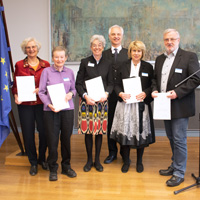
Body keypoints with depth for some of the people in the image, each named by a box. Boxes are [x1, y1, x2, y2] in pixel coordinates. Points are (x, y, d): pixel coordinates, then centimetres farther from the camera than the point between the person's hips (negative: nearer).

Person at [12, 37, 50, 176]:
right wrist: (16, 96, -11)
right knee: (28, 134, 6)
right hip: (25, 105, 0)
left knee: (44, 132, 3)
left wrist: (41, 89, -10)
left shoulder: (46, 65, 5)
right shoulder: (19, 65, 4)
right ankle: (33, 163, 24)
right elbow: (15, 85, 7)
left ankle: (42, 159, 29)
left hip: (41, 104, 0)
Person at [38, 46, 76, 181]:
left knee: (66, 138, 10)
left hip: (67, 109, 2)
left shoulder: (70, 72, 7)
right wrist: (49, 104, -17)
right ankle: (53, 169, 18)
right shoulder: (46, 71, -2)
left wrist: (71, 94, -9)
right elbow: (41, 92, -3)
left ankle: (66, 166, 27)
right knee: (52, 140, 2)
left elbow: (74, 88, 14)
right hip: (51, 110, -2)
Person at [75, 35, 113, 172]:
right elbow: (78, 83, 1)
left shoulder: (107, 64, 9)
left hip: (102, 101, 1)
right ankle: (89, 160, 17)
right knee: (88, 130, 2)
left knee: (100, 130, 5)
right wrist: (85, 96, -14)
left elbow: (111, 83, 9)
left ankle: (97, 160, 18)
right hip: (87, 101, -1)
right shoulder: (85, 62, 4)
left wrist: (106, 94, -10)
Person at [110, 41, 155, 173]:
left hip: (141, 105, -1)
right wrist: (121, 93, -12)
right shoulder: (123, 66, 9)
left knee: (141, 132, 4)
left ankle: (139, 161, 23)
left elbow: (152, 86, 4)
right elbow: (117, 85, 8)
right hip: (125, 104, 1)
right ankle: (126, 161, 19)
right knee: (125, 132, 1)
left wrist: (145, 93, -15)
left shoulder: (148, 67, 5)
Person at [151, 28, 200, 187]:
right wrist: (155, 90, -2)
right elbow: (156, 78, 19)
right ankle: (175, 166, 34)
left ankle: (179, 173, 8)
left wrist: (178, 92, -21)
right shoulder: (160, 59, 13)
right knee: (172, 138, 18)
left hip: (180, 106, -7)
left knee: (179, 140, -3)